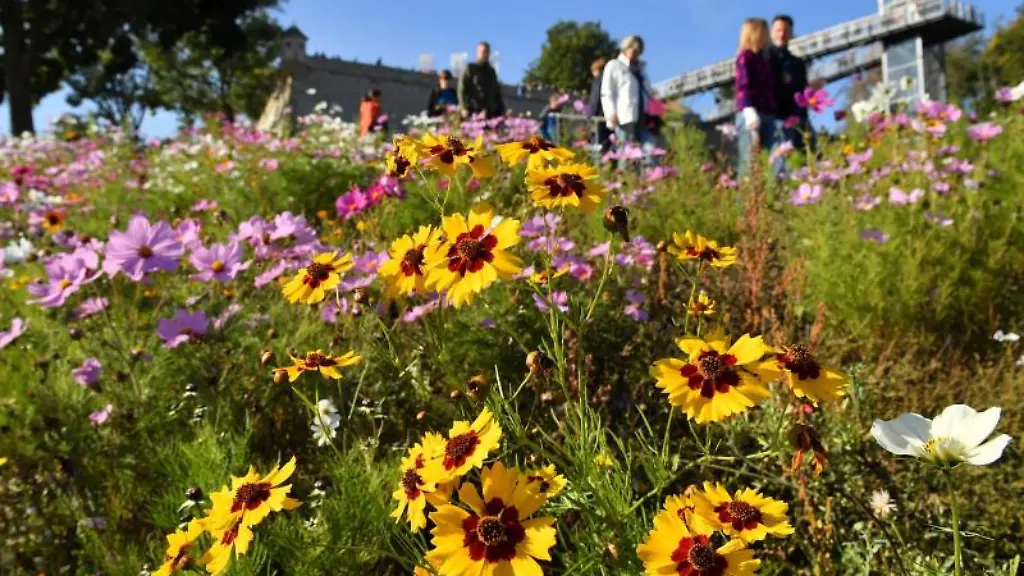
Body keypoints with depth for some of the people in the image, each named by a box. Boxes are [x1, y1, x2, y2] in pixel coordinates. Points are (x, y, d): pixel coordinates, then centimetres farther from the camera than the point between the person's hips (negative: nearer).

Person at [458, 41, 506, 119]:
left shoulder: (492, 71, 21)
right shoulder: (469, 69, 6)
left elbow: (497, 92, 24)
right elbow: (462, 90, -2)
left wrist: (501, 109, 14)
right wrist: (464, 108, -14)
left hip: (491, 112, 5)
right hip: (474, 111, -5)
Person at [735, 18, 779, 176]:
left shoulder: (764, 59, 23)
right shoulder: (745, 57, 1)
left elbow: (769, 89, 21)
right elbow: (743, 86, -11)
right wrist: (749, 112, -24)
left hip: (767, 115, 7)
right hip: (751, 115, -7)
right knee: (750, 161, -10)